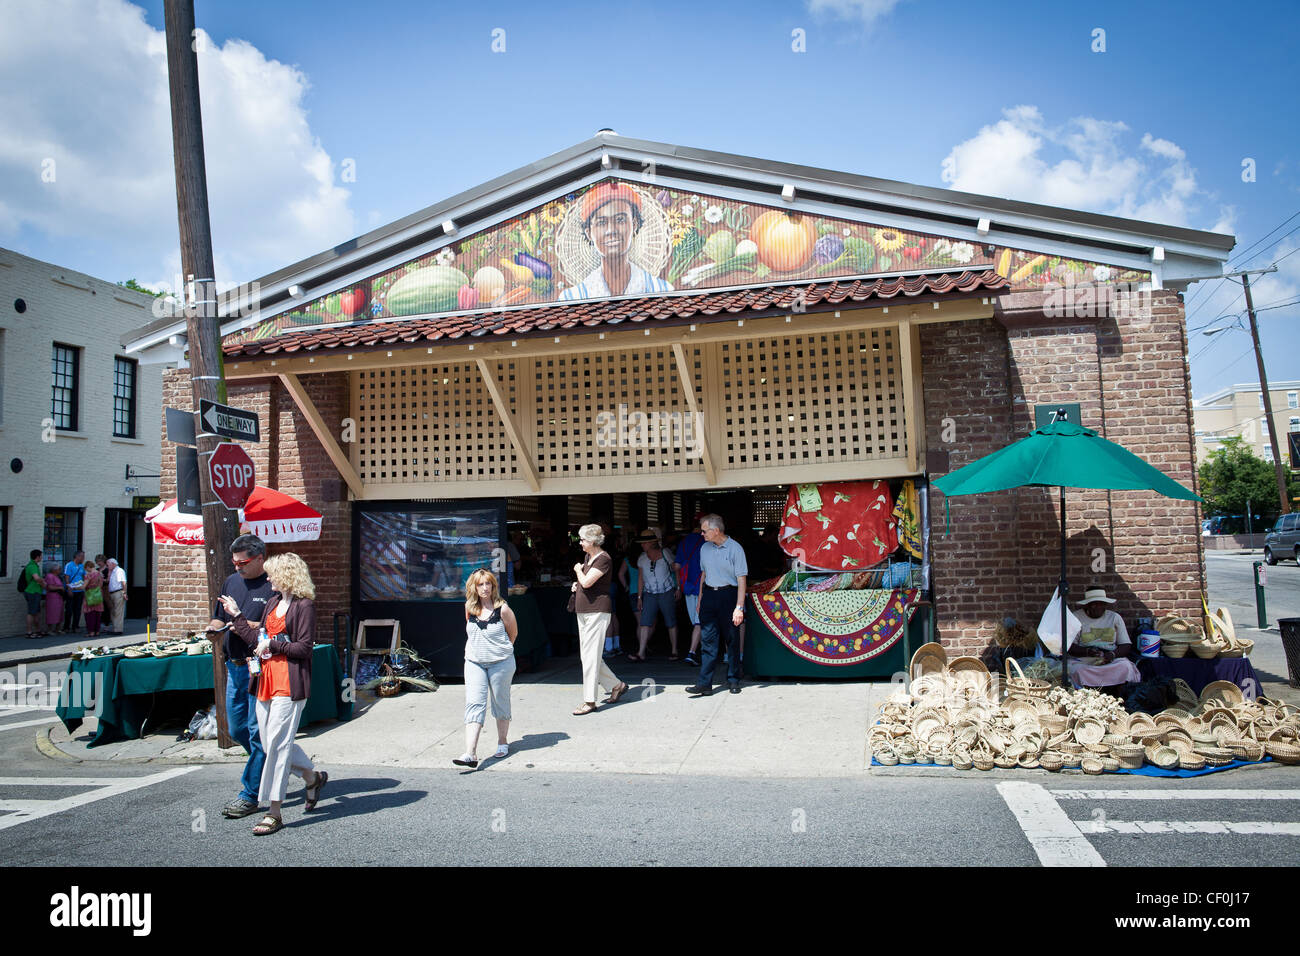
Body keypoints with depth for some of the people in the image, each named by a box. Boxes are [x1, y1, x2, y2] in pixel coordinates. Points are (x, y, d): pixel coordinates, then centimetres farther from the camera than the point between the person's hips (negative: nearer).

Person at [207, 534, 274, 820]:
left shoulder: (273, 587, -12)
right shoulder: (232, 582, 12)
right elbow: (217, 619, 20)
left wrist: (246, 625, -21)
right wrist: (216, 627, -2)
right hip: (234, 667, 8)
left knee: (256, 732, -2)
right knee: (236, 729, 17)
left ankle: (250, 795, 7)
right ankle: (264, 766, 38)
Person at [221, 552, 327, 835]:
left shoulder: (304, 606, -10)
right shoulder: (273, 602, 15)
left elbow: (304, 647, -15)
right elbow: (258, 640, 14)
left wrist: (273, 645, -10)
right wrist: (236, 616, 14)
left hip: (289, 684, -9)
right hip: (266, 681, 9)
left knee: (277, 743, -6)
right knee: (271, 742, 13)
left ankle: (274, 813, 3)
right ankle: (313, 778, 35)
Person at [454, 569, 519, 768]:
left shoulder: (502, 609, -12)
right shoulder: (470, 608, 2)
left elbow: (513, 633, 3)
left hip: (500, 663, -3)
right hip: (474, 662, 3)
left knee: (500, 703, 11)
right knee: (474, 704, -7)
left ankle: (502, 742, 31)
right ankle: (470, 753, -14)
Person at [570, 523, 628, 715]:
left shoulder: (604, 559, -14)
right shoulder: (588, 557, 14)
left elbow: (587, 582, -23)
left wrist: (578, 570, -4)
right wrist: (577, 584, 7)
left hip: (598, 612, -10)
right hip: (584, 611, 10)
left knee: (590, 656, -7)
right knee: (588, 655, 12)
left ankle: (589, 701, -1)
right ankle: (617, 685, 25)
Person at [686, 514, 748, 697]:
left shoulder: (735, 549, -7)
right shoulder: (705, 548, 11)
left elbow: (741, 579, -9)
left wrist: (739, 607, -14)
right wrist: (700, 600, 16)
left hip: (728, 595, -4)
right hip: (708, 595, 4)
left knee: (732, 640, 5)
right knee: (708, 640, 0)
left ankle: (733, 680, 17)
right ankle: (705, 683, 0)